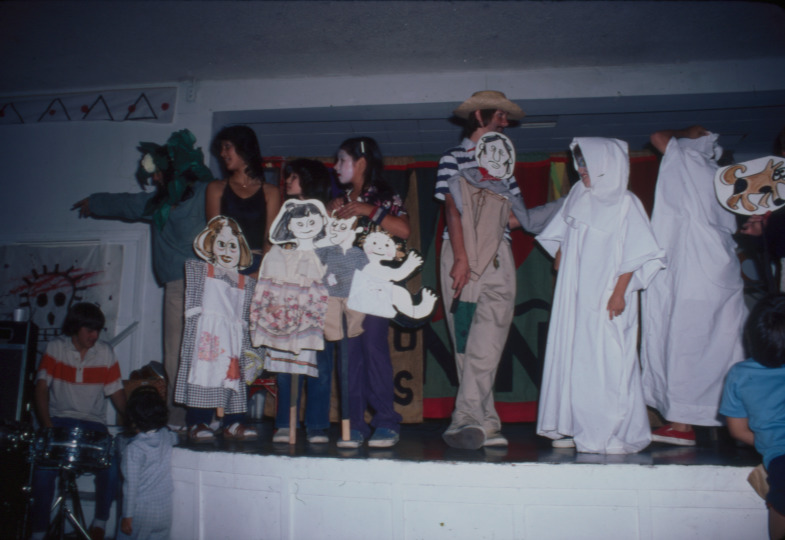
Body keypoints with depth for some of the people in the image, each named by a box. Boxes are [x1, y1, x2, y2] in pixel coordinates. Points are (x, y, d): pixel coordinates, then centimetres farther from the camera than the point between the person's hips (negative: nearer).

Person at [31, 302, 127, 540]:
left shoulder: (106, 353, 3)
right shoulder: (55, 348, 1)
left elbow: (116, 392, 3)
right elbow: (41, 387, -5)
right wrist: (47, 425, -18)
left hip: (94, 423, 1)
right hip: (59, 419, -1)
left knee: (111, 466, -22)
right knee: (44, 469, -24)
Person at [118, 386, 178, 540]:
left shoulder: (133, 449, -16)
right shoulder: (166, 437, -2)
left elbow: (131, 485, -14)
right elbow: (175, 437, 25)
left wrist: (127, 516, -7)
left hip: (140, 511, -5)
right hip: (165, 510, 5)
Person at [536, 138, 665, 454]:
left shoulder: (625, 203, -6)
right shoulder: (578, 195, 11)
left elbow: (634, 254, -9)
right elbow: (561, 237, 21)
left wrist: (619, 292, -14)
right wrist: (559, 260, 10)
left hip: (605, 297, -6)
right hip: (574, 294, 6)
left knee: (608, 363, -5)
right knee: (572, 356, 7)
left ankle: (614, 434, 5)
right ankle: (576, 427, 15)